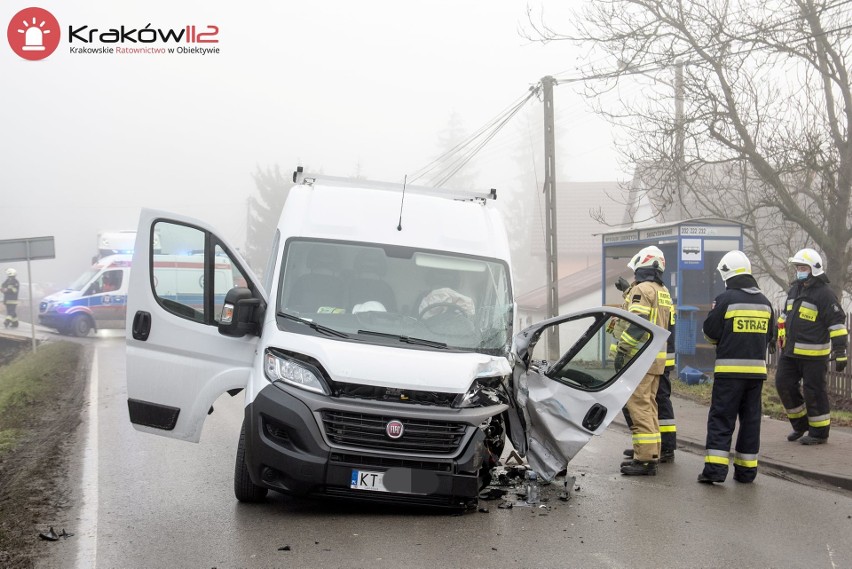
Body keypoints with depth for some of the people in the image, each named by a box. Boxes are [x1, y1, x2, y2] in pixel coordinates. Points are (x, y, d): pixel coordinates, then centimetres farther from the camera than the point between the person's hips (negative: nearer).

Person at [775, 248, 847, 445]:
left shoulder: (824, 294, -12)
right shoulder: (794, 290, 14)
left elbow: (837, 322, -15)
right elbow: (785, 316, 27)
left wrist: (840, 352, -19)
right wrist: (780, 337, 25)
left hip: (813, 354, -8)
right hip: (790, 351, 8)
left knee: (813, 392, -2)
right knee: (784, 385, 8)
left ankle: (819, 432, 10)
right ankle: (800, 425, 23)